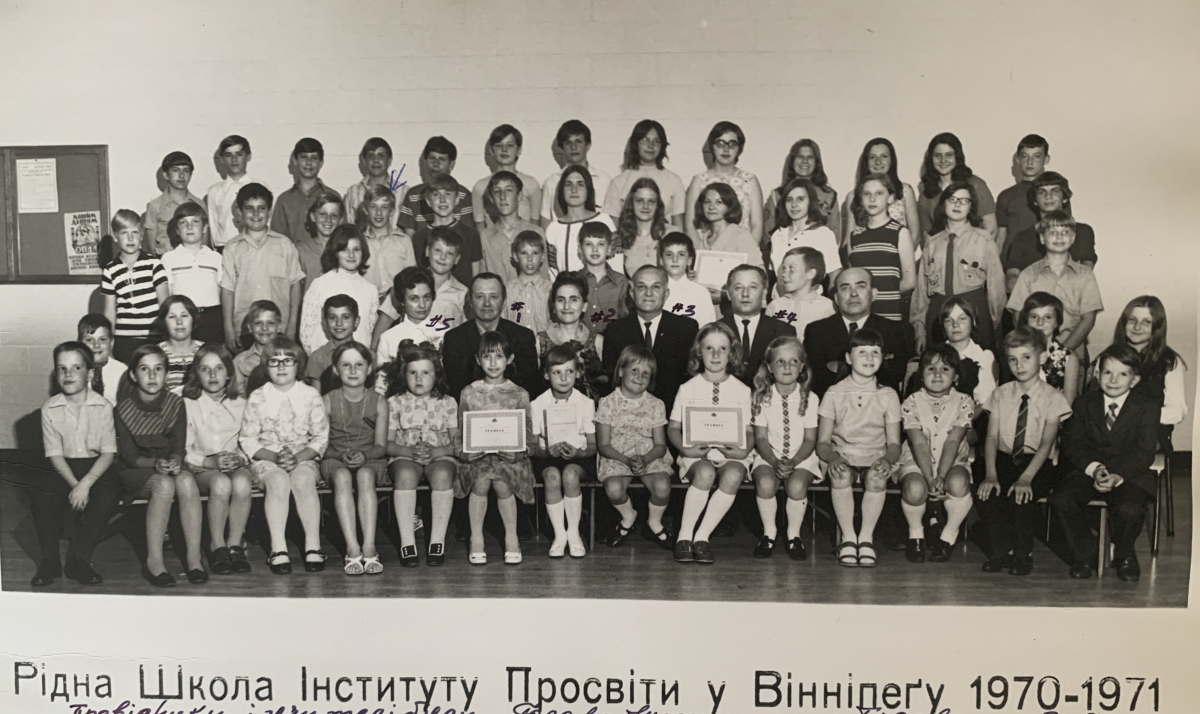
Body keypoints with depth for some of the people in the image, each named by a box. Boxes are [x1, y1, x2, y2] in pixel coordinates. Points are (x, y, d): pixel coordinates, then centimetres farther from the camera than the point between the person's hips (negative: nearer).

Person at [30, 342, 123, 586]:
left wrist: (85, 484, -23)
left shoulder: (103, 406, -5)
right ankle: (49, 561, -12)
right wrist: (74, 485, -20)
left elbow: (108, 453, -8)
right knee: (42, 494, -30)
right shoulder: (50, 408, -1)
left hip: (96, 467, -1)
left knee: (108, 497, -31)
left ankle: (78, 560, -16)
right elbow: (55, 454, -4)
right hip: (63, 468, 1)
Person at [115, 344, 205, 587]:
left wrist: (175, 462, -25)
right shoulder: (123, 407, -7)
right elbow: (129, 455, -8)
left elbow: (178, 447, -1)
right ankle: (154, 562, -29)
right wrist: (156, 464, -26)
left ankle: (194, 558, -30)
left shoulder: (175, 404, 0)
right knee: (164, 484, -35)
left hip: (169, 466, 2)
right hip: (135, 471, -2)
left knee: (186, 480, -32)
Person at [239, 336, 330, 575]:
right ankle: (278, 548, -32)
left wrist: (298, 458, -15)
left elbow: (320, 438, 2)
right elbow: (247, 440, 1)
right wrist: (275, 456, -15)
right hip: (266, 458, 0)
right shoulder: (257, 398, 3)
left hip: (303, 457, 0)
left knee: (303, 480, -32)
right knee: (278, 481, -32)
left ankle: (313, 545, -29)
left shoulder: (311, 396, 4)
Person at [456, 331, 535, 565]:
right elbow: (461, 433, 11)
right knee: (481, 480, -28)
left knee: (501, 483, -27)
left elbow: (528, 436, 8)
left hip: (510, 456, -1)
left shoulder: (519, 395, 9)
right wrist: (468, 449, -8)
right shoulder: (469, 393, 10)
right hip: (477, 456, 1)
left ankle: (512, 538, -8)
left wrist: (513, 447, -11)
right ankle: (476, 539, -13)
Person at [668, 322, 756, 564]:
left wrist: (745, 450, -12)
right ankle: (684, 535, -23)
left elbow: (750, 430, 10)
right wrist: (685, 449, -11)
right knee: (705, 473, -36)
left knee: (732, 476, -35)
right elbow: (673, 427, 8)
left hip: (731, 455, 1)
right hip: (696, 454, -1)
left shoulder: (742, 390, 12)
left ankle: (702, 537, -24)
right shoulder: (688, 388, 10)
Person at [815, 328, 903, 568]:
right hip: (843, 458, 0)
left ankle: (866, 537, -23)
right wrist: (832, 458, -21)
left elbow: (894, 443, 5)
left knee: (877, 475, -35)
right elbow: (822, 442, 2)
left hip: (874, 459, 0)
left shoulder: (888, 395, 8)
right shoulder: (834, 393, 5)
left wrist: (887, 459, -18)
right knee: (840, 474, -35)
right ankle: (848, 537, -24)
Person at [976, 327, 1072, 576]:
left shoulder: (1052, 397, -2)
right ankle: (1001, 551, -2)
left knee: (1021, 497, -31)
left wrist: (1026, 478, -25)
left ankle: (1023, 555, -6)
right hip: (1004, 460, 3)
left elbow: (1046, 443, -11)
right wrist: (990, 474, -17)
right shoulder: (1001, 394, 7)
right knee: (986, 494, -25)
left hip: (1038, 464, -3)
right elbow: (992, 437, -1)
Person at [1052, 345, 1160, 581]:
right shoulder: (1084, 403, 9)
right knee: (1061, 500, -26)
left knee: (1130, 508, -33)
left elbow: (1145, 453, -7)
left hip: (1130, 476, -2)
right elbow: (1072, 444, 2)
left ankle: (1124, 555, 1)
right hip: (1088, 473, 2)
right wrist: (1094, 468, -17)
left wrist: (1118, 476, -23)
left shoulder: (1147, 407, 1)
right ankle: (1081, 554, -1)